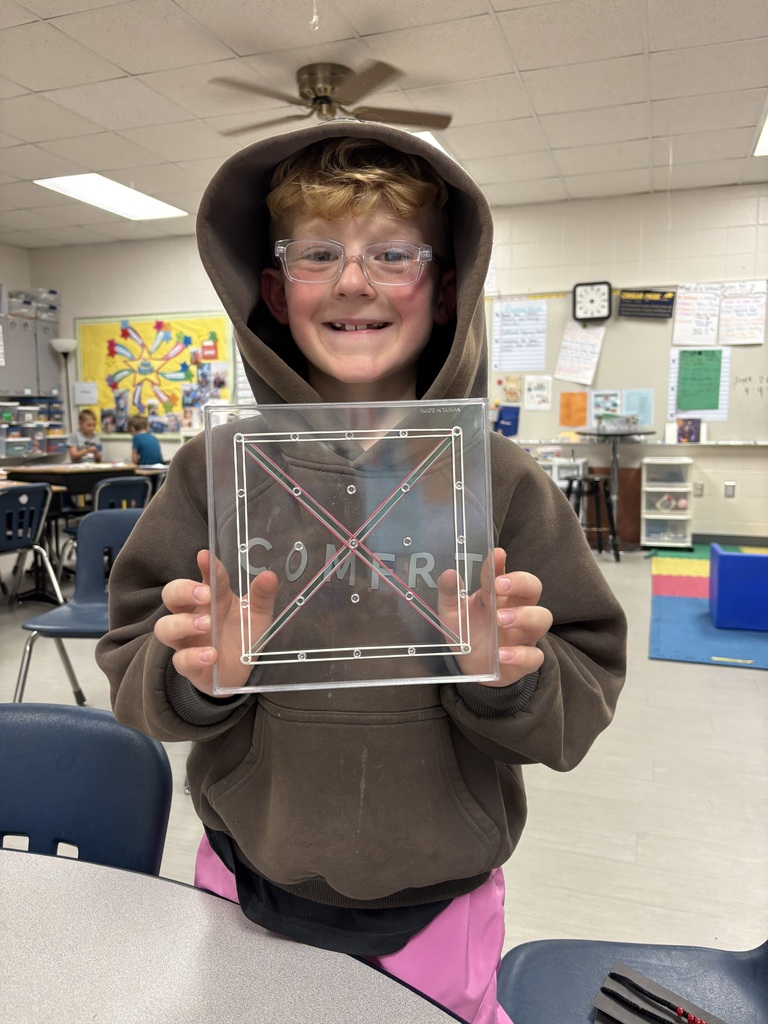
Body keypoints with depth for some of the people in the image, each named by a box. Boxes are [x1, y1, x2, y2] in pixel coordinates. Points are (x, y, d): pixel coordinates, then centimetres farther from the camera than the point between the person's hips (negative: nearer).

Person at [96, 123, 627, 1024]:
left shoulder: (502, 482, -11)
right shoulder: (216, 471, -9)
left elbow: (581, 703, -7)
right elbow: (132, 672, -4)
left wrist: (511, 677, -27)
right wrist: (194, 674, -24)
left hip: (436, 907, 0)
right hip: (245, 890, 2)